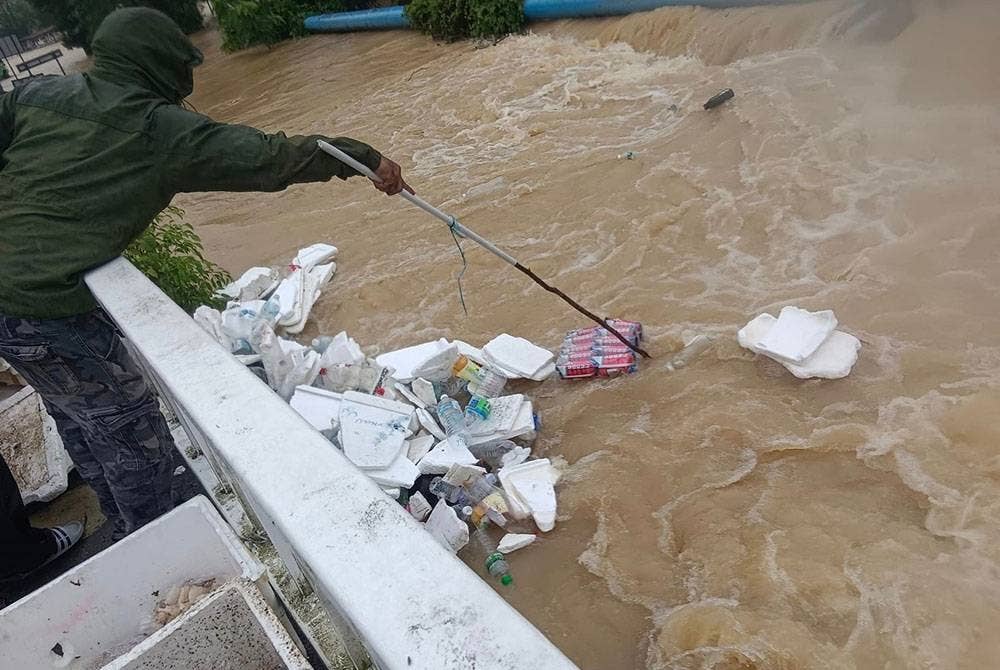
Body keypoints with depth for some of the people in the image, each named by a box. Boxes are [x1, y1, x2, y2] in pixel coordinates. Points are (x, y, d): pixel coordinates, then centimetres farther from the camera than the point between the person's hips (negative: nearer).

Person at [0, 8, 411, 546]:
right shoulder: (163, 131, -9)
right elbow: (270, 157, -7)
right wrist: (365, 157, 0)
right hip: (50, 315, -8)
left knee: (76, 417, 25)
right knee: (136, 441, 9)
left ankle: (128, 531, 47)